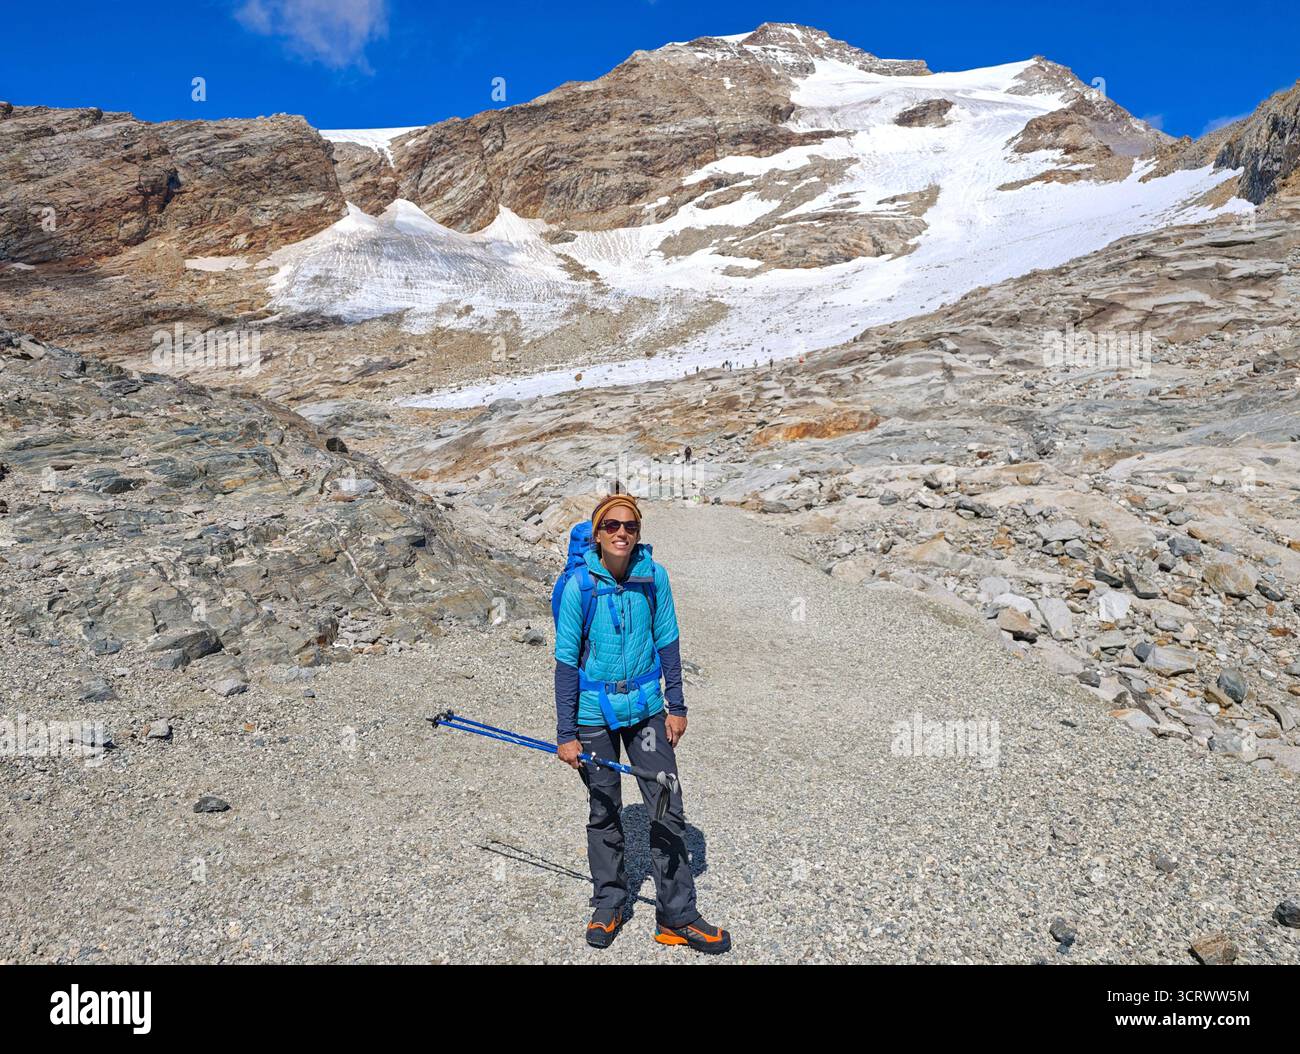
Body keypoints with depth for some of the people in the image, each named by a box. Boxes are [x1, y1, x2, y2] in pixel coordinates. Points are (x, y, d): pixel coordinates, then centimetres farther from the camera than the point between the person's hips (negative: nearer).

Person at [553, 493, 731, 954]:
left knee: (668, 810, 2)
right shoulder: (579, 586, -15)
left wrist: (676, 706, 3)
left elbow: (667, 641, 2)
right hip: (594, 711, -2)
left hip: (645, 705, 2)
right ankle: (609, 907, 32)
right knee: (604, 812, 13)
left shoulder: (654, 576, -8)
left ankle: (677, 918, 16)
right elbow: (566, 660, -11)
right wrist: (566, 734, -10)